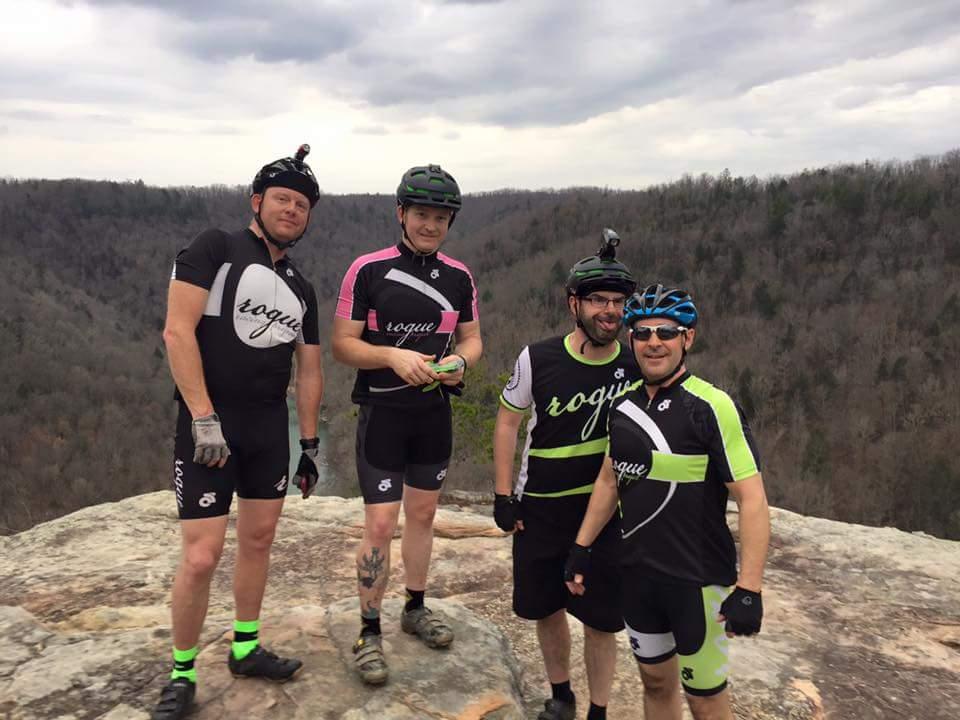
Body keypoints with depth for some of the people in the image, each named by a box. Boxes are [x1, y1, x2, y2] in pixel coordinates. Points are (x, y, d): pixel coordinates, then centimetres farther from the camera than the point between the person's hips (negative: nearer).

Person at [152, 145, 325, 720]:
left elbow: (310, 371, 16)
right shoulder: (216, 248, -5)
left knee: (259, 539, 14)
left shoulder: (301, 290, 12)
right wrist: (204, 419, -19)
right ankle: (182, 674, 15)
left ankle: (246, 649, 32)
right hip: (209, 424, -6)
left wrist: (311, 445, 15)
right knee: (202, 557, -7)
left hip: (270, 427, 6)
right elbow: (178, 332, -14)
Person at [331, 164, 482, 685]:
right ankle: (369, 633, 14)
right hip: (383, 412, -4)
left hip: (434, 412, 5)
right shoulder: (368, 270, -9)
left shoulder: (459, 277, 3)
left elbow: (472, 339, 10)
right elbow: (342, 344, -9)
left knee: (422, 514, 16)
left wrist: (459, 361, -12)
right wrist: (393, 355, -25)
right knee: (381, 524, -3)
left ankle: (415, 609, 35)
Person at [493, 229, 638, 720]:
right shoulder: (537, 360, -12)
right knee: (546, 608, 15)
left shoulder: (637, 368, -9)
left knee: (601, 619, 7)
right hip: (540, 509, 1)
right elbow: (507, 422, -2)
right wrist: (503, 494, -3)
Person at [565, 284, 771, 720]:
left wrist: (749, 589, -21)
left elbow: (752, 500, -17)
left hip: (699, 580, -5)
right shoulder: (624, 404, 3)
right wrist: (582, 548, 13)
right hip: (638, 573, 6)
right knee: (656, 682, 20)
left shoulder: (712, 407, -17)